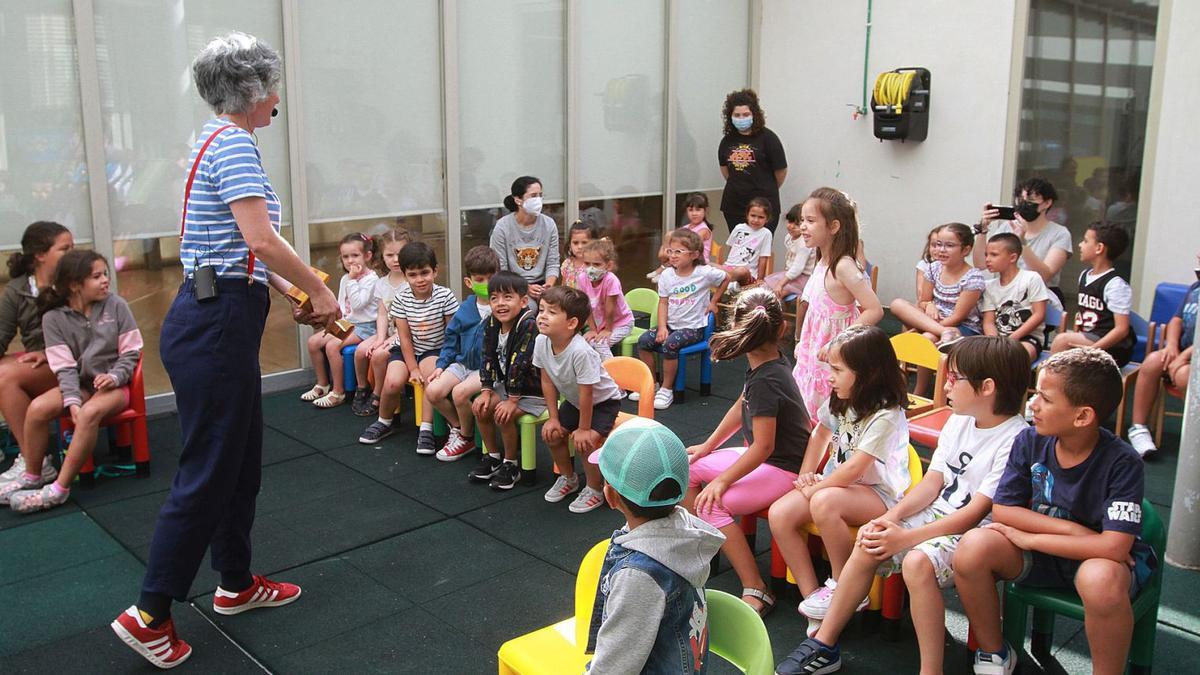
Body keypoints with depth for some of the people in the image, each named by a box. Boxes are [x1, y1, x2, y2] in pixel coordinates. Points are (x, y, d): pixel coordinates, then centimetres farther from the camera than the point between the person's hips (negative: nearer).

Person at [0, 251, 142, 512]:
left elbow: (131, 352, -1)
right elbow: (65, 367, -7)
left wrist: (114, 376, -19)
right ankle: (32, 477, -1)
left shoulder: (115, 305, -4)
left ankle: (60, 488, -27)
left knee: (90, 412, -33)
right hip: (80, 383, 3)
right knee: (37, 408, -23)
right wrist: (72, 401, -21)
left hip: (114, 383, -3)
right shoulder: (54, 318, -3)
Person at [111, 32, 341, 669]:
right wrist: (321, 292, -11)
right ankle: (149, 613, 10)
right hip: (216, 323, -10)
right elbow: (262, 240, -24)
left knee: (242, 458, 18)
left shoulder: (218, 141, 17)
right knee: (208, 471, -1)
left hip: (221, 315, 10)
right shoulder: (234, 142, -14)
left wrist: (293, 293, 18)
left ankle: (237, 583, 33)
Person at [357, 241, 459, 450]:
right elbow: (405, 337, -8)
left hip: (435, 350, -1)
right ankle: (384, 422, 6)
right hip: (406, 350, 1)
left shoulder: (445, 296, -14)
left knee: (431, 375, -32)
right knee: (393, 381, -22)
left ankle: (426, 429, -20)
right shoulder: (401, 299, -10)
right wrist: (413, 369, -12)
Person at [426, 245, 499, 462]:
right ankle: (457, 426, 14)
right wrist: (441, 365, 8)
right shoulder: (465, 309, 7)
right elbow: (452, 339, 17)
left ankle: (466, 438, 0)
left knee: (460, 392, -28)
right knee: (433, 392, -12)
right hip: (463, 363, 6)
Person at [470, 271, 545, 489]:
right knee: (481, 408, -3)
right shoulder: (491, 324, -4)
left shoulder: (529, 326, -27)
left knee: (503, 415, -22)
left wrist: (512, 401, -25)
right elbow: (489, 359, 1)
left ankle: (510, 465, -1)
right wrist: (486, 391, -7)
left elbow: (520, 364, -27)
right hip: (506, 384, 8)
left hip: (534, 390, -8)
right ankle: (493, 456, 16)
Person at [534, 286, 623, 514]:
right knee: (551, 433, -2)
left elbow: (587, 393, -30)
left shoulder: (580, 351, -40)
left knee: (585, 441, -21)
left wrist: (584, 429, -19)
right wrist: (553, 417, -4)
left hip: (603, 400, -7)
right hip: (574, 400, 7)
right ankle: (568, 478, 25)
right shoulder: (541, 342, -19)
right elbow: (547, 381, -6)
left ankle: (594, 490, 5)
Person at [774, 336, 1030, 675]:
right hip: (936, 515, 8)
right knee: (867, 545, -10)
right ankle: (823, 645, -1)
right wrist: (891, 518, -9)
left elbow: (976, 512, -20)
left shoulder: (1015, 440, -18)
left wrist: (906, 538, -23)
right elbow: (932, 482, 8)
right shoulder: (958, 420, 7)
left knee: (917, 561, -33)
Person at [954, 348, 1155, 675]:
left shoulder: (1122, 463, -21)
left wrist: (1029, 539, -21)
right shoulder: (1030, 441, -9)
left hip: (1100, 560, -4)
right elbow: (1001, 511, -7)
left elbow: (1114, 547, -28)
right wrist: (1071, 530, -18)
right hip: (1041, 554, 4)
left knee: (1100, 578, -40)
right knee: (973, 546, -24)